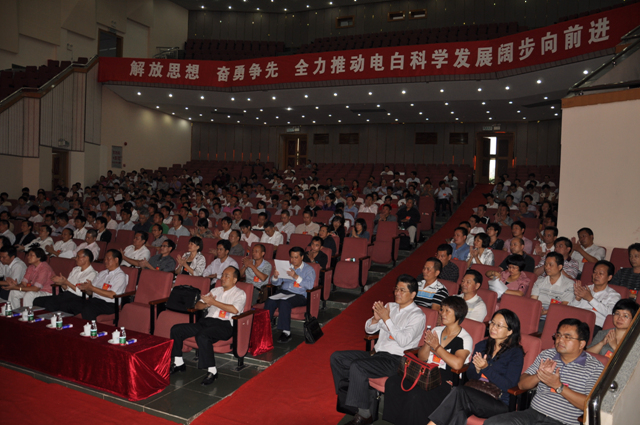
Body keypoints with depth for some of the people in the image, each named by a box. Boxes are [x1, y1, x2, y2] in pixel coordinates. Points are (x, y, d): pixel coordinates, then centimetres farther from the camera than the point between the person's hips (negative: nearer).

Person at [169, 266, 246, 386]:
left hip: (224, 325, -7)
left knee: (202, 336, -36)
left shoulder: (240, 294, 5)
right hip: (206, 321, 7)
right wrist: (206, 304, -3)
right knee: (176, 329, -6)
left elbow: (235, 310, -17)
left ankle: (212, 371, -23)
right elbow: (197, 305, 21)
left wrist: (213, 302, -11)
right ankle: (179, 363, 8)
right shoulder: (216, 290, 24)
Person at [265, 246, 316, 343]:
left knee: (284, 303, -35)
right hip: (283, 291, 4)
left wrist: (296, 277, -21)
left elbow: (310, 286, -12)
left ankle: (286, 332, -29)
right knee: (270, 302, -27)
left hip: (299, 295, -4)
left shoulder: (309, 270, 6)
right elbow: (276, 283, 18)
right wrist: (275, 277, -5)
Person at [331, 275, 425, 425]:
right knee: (336, 357, -3)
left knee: (357, 367, -29)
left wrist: (386, 318, -20)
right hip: (377, 353, 8)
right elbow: (369, 329, 15)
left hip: (396, 360, -8)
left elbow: (403, 341, -22)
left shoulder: (417, 316, -8)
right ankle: (346, 395, 9)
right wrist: (376, 318, -7)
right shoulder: (390, 306, 13)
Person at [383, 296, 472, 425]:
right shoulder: (436, 331, 16)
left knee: (416, 395, -34)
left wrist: (436, 347, -10)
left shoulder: (465, 339, -2)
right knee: (392, 383, -20)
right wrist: (428, 344, -4)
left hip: (444, 381, -6)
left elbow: (457, 364, -20)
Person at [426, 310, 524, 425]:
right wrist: (477, 369, -9)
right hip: (476, 395, 4)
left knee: (460, 391, -31)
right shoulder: (481, 345, 14)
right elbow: (469, 375, 14)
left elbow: (509, 385, -11)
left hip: (500, 404, -4)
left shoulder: (516, 353, -1)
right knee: (459, 411, -33)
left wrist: (486, 368, -18)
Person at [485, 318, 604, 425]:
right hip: (533, 412, 5)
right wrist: (539, 375, -9)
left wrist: (558, 386, -17)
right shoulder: (546, 355, 13)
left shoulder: (595, 368, -1)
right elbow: (521, 384, 11)